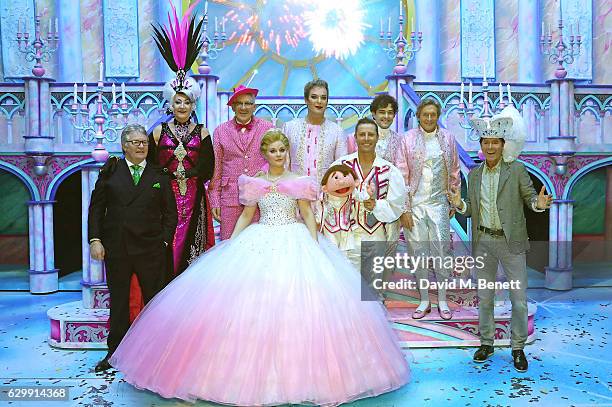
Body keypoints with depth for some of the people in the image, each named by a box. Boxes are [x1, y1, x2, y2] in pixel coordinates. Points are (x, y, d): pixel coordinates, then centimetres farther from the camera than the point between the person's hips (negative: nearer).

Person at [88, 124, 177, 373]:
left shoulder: (159, 175, 6)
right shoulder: (111, 171, 7)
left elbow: (170, 212, 7)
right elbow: (96, 207, 5)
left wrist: (164, 240, -3)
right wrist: (95, 239, -3)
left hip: (150, 249, 0)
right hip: (116, 248, 1)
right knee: (118, 301, 11)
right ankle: (116, 351, 25)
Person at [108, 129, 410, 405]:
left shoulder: (298, 182, 4)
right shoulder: (255, 183, 9)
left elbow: (308, 215, 3)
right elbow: (246, 216, 12)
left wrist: (316, 246, -7)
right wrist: (230, 243, 4)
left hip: (294, 244, -1)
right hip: (259, 244, 2)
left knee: (297, 302, -8)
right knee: (254, 301, -4)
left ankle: (295, 372, 7)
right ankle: (254, 373, 11)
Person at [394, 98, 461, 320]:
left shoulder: (447, 138, 6)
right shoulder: (408, 139, -1)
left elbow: (454, 173, 12)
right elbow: (401, 175, -3)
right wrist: (404, 210, -6)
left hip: (439, 203, 1)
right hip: (414, 204, -1)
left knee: (441, 252, 0)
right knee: (419, 253, 6)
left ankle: (442, 301, 16)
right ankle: (424, 301, 20)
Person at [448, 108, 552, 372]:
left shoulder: (517, 169, -3)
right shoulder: (474, 175, 7)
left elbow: (530, 197, -2)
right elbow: (471, 210, 10)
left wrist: (539, 203, -25)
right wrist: (459, 204, -11)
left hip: (511, 242, -3)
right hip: (482, 243, 3)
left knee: (519, 299, 4)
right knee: (484, 297, 13)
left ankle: (518, 348, 21)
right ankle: (486, 343, 29)